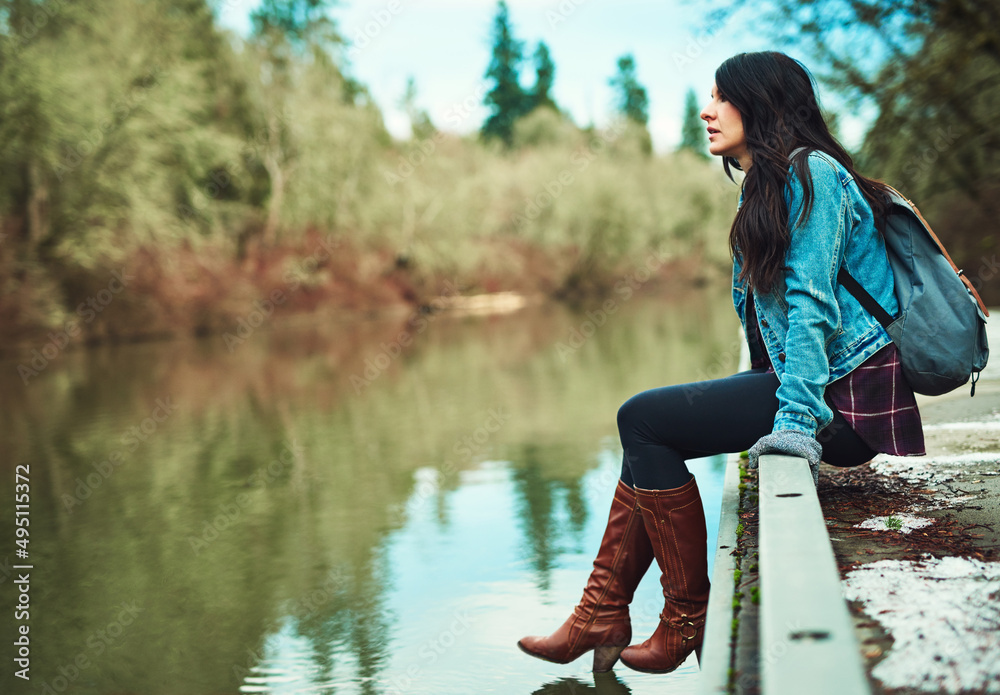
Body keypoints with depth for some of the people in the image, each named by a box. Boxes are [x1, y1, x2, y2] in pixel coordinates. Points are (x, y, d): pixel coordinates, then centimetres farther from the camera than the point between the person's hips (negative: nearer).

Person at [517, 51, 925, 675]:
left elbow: (812, 301, -20)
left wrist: (797, 418, -25)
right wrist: (769, 397, 14)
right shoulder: (767, 189, 19)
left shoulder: (811, 172, -11)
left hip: (846, 395, -10)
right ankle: (602, 615, 5)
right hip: (810, 385, 10)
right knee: (648, 423, 5)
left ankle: (690, 620, -2)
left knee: (644, 419, -11)